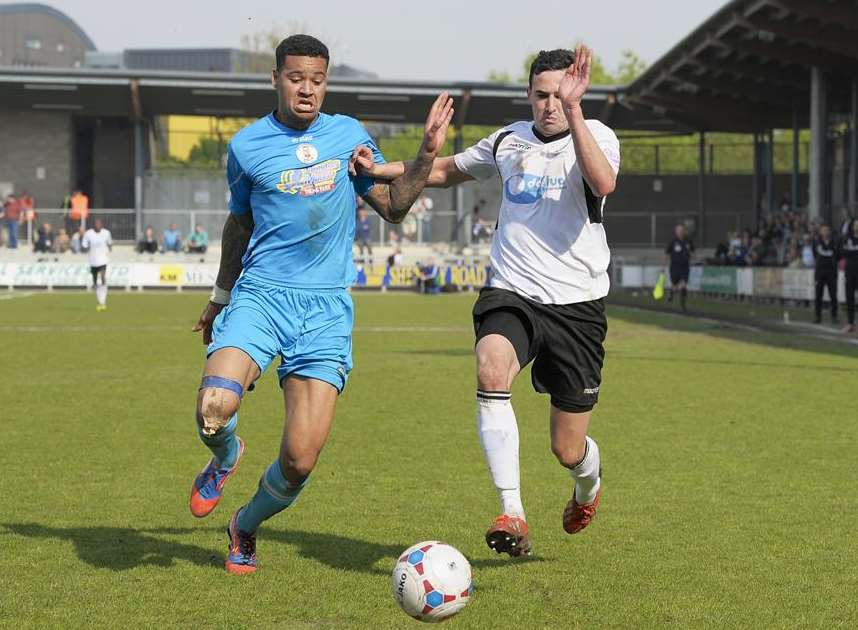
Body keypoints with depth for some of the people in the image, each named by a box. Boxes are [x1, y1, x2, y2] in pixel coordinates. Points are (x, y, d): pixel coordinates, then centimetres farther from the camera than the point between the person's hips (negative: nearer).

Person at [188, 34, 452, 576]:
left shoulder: (349, 135, 9)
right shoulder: (247, 145, 5)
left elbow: (393, 207, 16)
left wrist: (427, 155, 1)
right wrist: (220, 297, 29)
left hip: (327, 308, 1)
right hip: (260, 294, -1)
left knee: (300, 462, -7)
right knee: (215, 407, -29)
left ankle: (246, 527, 25)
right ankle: (226, 457, 10)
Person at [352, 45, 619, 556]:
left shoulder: (595, 136, -3)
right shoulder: (509, 140, 10)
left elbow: (603, 183, -28)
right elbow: (447, 170, 28)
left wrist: (573, 111, -32)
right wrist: (382, 170, 15)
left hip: (577, 305, -2)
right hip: (512, 296, 2)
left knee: (568, 450, 3)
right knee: (492, 371, -34)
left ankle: (588, 484, 44)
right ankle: (513, 515, -35)